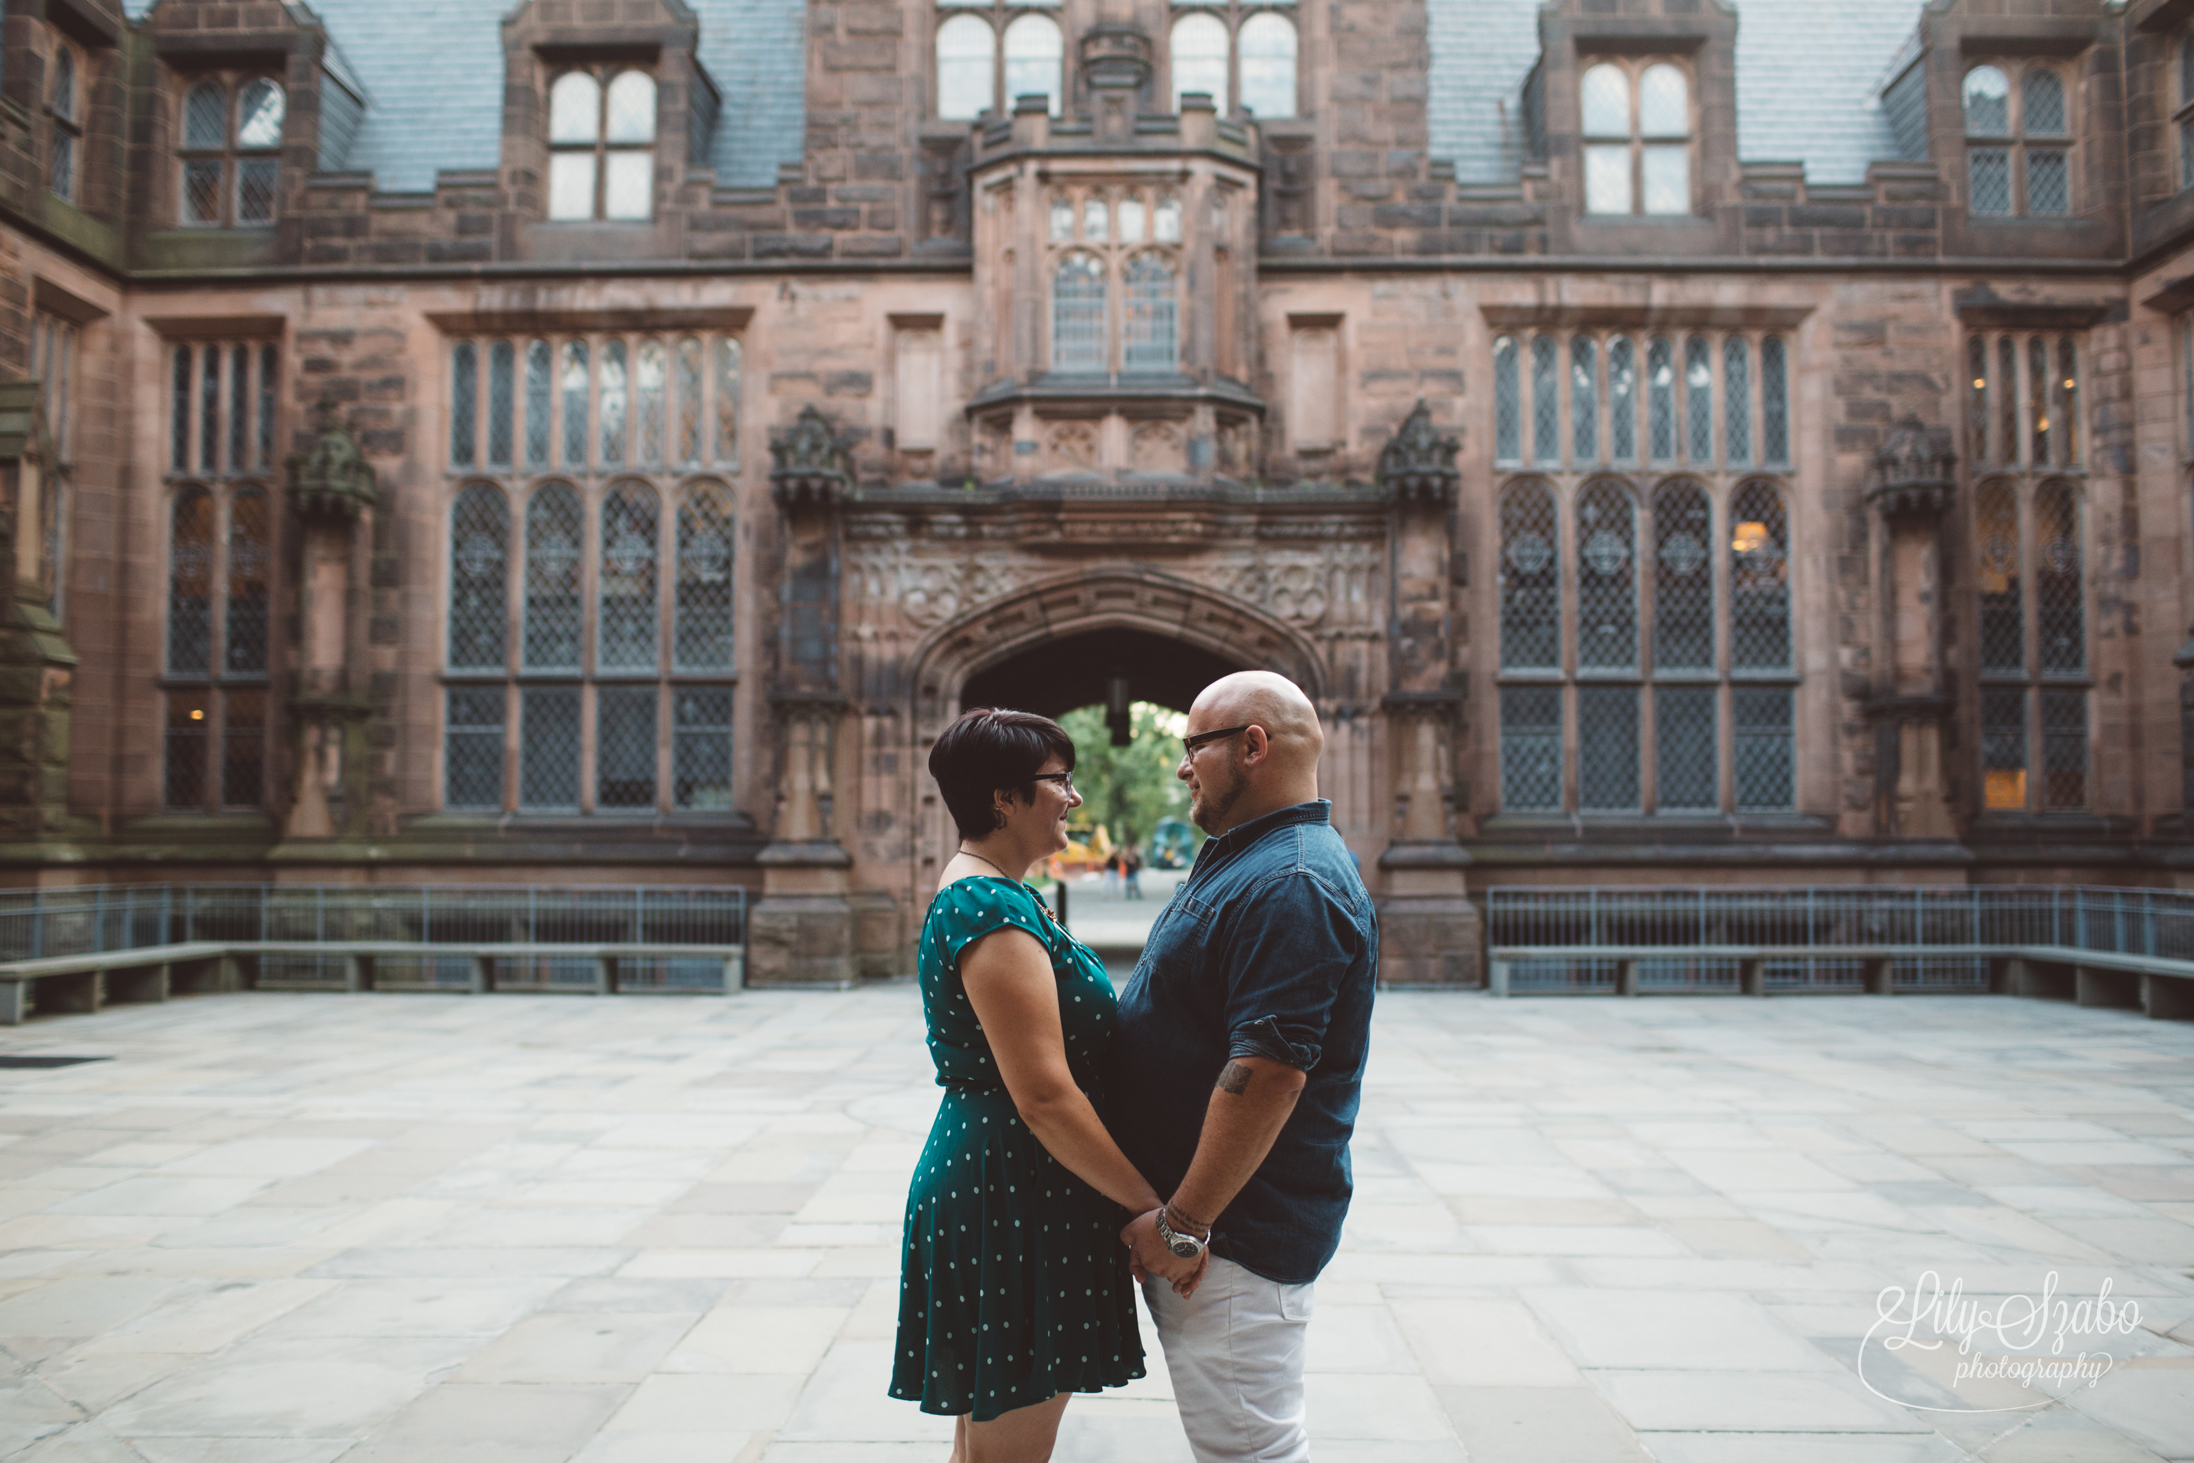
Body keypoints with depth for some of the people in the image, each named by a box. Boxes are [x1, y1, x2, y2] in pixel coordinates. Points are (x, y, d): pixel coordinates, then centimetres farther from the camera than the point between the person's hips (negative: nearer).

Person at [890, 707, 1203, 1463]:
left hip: (994, 1187, 10)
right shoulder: (993, 911, -21)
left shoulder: (977, 892, 12)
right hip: (1015, 1201, -10)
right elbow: (1045, 1098, -25)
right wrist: (1154, 1210, -19)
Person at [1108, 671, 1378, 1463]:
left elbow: (1268, 1072, -29)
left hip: (1238, 1236, -10)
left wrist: (1182, 1224, -23)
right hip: (1197, 1217, 10)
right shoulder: (1239, 859, 13)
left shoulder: (1290, 884, -22)